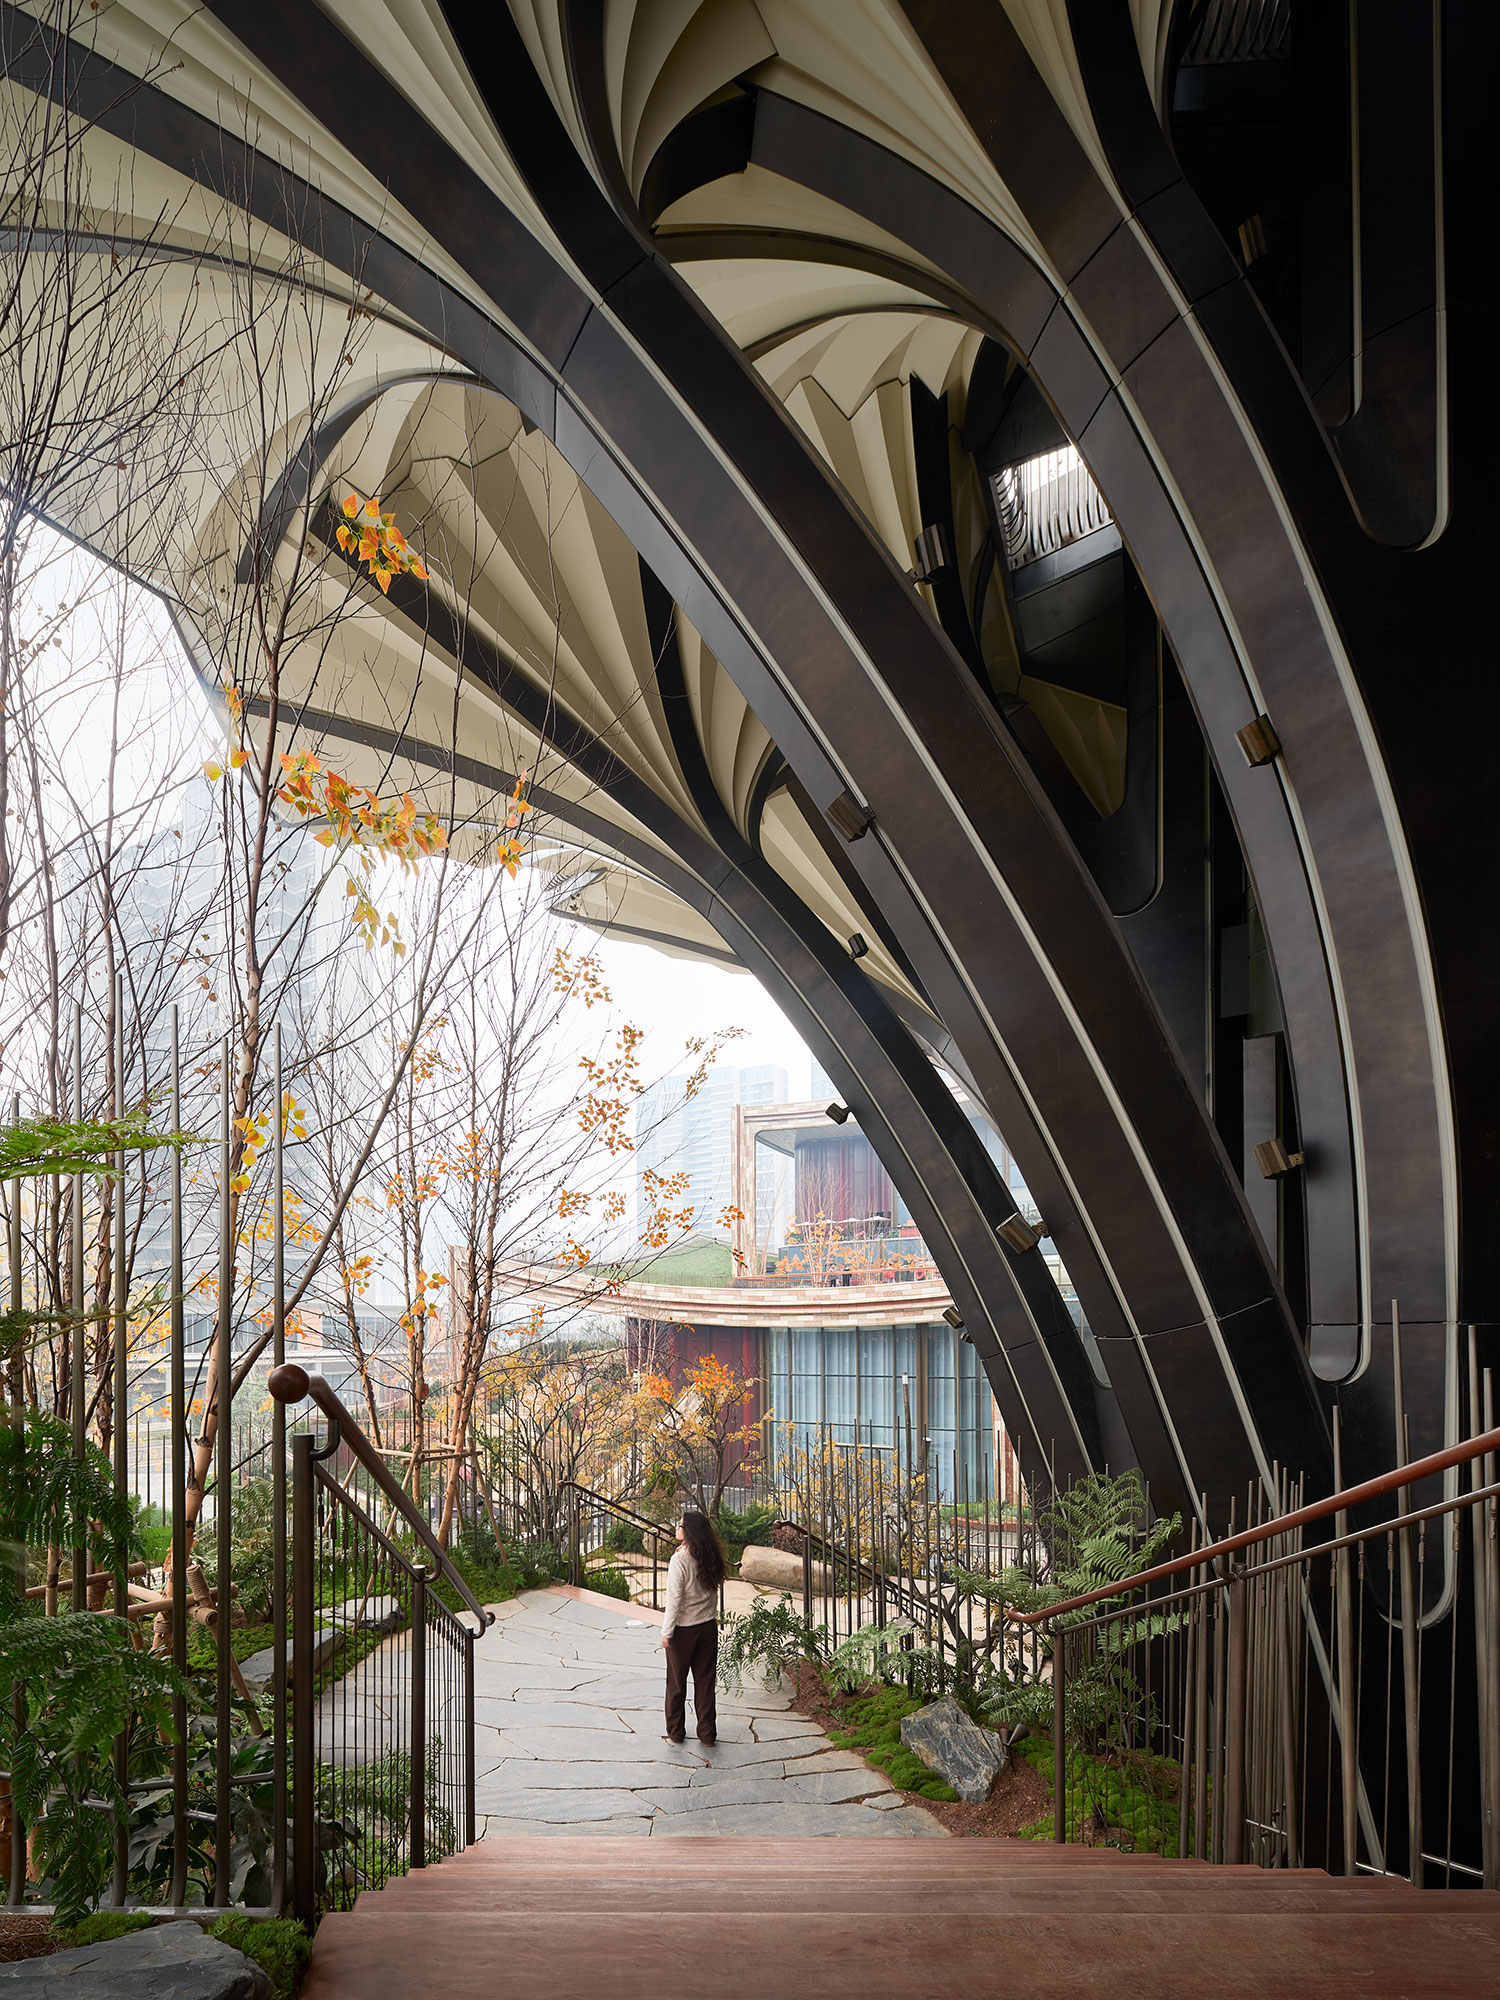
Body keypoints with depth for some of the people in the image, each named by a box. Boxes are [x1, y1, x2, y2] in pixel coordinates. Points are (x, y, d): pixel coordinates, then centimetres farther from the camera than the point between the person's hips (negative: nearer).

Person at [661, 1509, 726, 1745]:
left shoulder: (680, 1559, -20)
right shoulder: (710, 1557, -2)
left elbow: (674, 1599, -18)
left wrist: (667, 1632, -12)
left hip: (683, 1629, -5)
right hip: (708, 1627, 5)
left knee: (676, 1682, 11)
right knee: (705, 1681, 12)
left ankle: (675, 1732, 21)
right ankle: (707, 1733, 16)